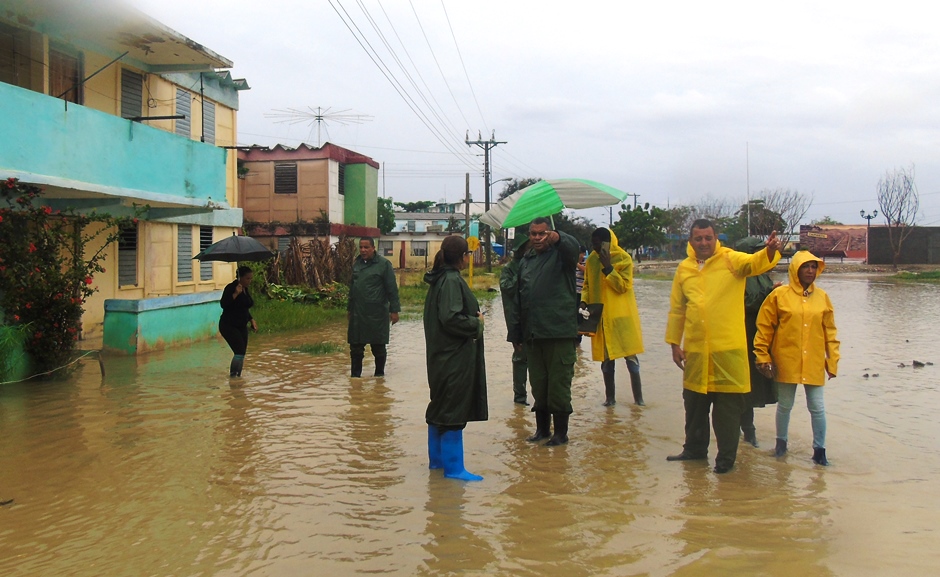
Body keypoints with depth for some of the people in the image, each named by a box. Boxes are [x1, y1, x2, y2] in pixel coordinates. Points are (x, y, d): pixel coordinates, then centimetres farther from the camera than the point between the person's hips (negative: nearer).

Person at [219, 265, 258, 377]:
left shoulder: (245, 289, 12)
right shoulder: (230, 288, -13)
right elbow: (223, 304, -25)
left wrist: (251, 320, 15)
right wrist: (235, 294, -32)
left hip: (241, 326, 8)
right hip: (229, 326, -8)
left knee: (242, 354, 6)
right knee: (240, 352, -17)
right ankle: (232, 376, -8)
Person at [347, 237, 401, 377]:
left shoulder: (383, 264, -7)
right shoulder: (356, 264, 11)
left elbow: (392, 289, -8)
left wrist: (394, 310, -10)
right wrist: (349, 308, 21)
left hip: (377, 313, -5)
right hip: (357, 313, 5)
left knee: (378, 346, 6)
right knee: (355, 346, 8)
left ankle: (379, 374, 20)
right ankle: (355, 374, 19)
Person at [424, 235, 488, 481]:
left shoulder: (441, 279, 11)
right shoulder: (452, 281, -18)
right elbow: (451, 318, -26)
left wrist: (474, 318, 7)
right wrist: (476, 323, -11)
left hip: (442, 355, 10)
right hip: (455, 357, -10)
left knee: (440, 406, 16)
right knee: (454, 408, -4)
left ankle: (437, 458, 27)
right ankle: (453, 467, 3)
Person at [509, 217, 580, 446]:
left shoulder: (560, 254, 1)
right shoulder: (526, 261, 17)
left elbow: (573, 247, -24)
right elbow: (518, 297, 19)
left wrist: (557, 238, -47)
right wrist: (516, 332, 15)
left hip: (559, 332, -6)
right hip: (532, 334, 6)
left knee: (559, 384, -1)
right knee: (538, 384, 13)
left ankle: (560, 432, 9)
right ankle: (542, 428, 24)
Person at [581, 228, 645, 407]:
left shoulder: (624, 258, -7)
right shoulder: (591, 260, 7)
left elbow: (624, 286, -14)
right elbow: (587, 285, 13)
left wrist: (608, 266, -19)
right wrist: (584, 301, -4)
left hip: (622, 317, -4)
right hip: (601, 317, 4)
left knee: (631, 358, 0)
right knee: (606, 361, 8)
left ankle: (638, 397, 9)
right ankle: (610, 397, 18)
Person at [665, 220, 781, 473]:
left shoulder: (731, 260, -3)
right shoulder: (684, 269, 8)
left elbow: (755, 262, -24)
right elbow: (677, 310, 11)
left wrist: (770, 251, -46)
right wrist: (674, 343, 8)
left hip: (728, 348, -4)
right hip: (695, 349, 4)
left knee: (728, 405, 3)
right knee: (694, 402, 17)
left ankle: (726, 456, 16)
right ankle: (695, 448, 34)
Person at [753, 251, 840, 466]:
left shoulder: (822, 297, 4)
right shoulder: (779, 295, -4)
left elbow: (830, 331, 8)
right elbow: (764, 327, -1)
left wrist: (832, 360, 6)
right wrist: (763, 356, -3)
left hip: (814, 363, 2)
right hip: (787, 361, -1)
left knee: (817, 407, 4)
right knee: (785, 405, 12)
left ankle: (819, 450, 16)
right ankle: (781, 443, 30)